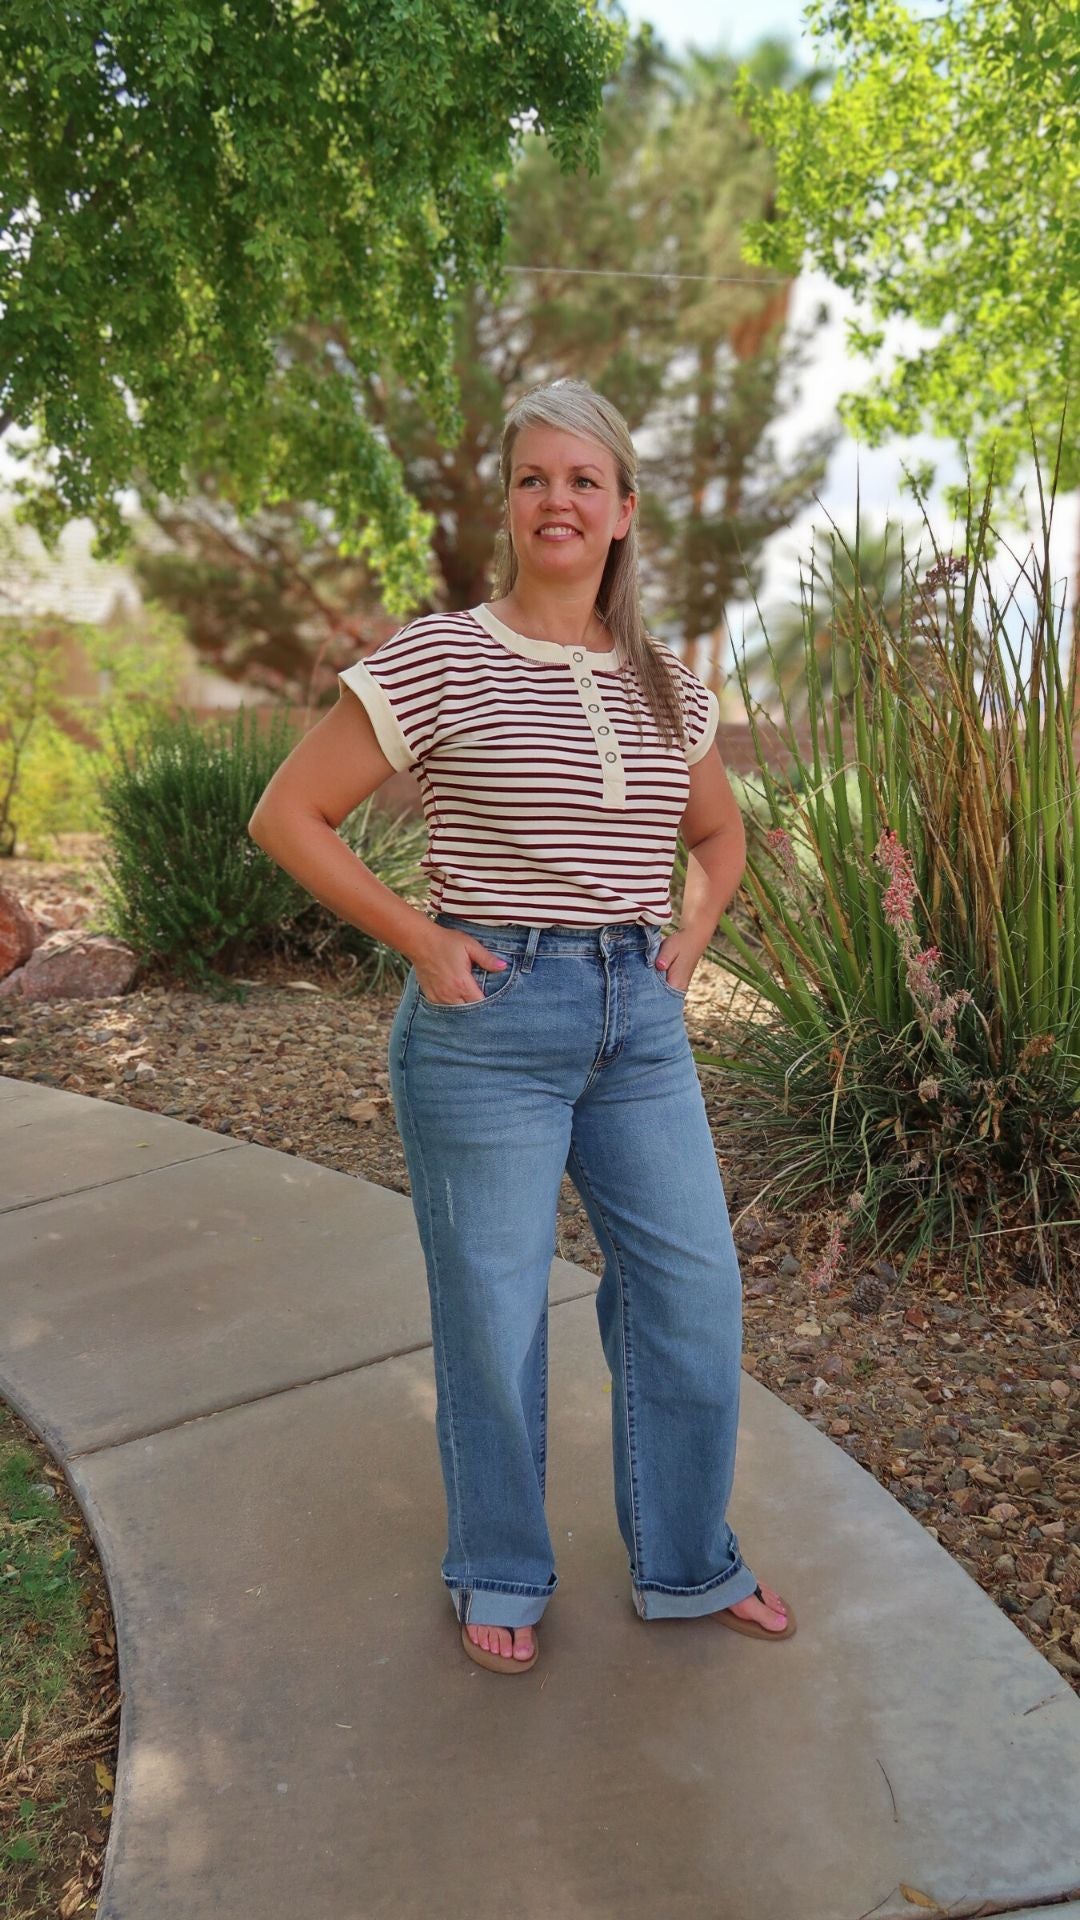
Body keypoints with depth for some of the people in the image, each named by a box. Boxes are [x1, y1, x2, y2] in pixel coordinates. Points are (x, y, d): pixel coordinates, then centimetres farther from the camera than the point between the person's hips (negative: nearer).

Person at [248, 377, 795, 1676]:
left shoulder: (669, 686, 9)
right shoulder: (436, 660, -7)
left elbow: (721, 836, 25)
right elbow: (286, 815, -5)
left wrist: (691, 934, 7)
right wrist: (421, 939, -10)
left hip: (640, 1019, 5)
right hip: (489, 1019, -5)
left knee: (694, 1297, 9)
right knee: (492, 1316, 7)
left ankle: (684, 1565, 33)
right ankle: (498, 1579, 32)